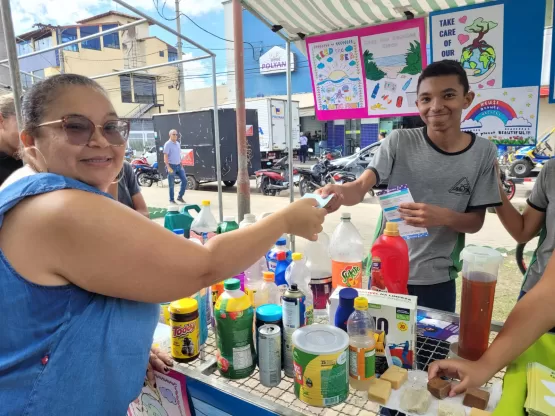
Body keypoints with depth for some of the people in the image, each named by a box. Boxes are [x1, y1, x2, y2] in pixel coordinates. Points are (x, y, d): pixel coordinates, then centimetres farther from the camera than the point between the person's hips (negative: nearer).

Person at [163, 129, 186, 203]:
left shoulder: (178, 143, 12)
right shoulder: (168, 144, -10)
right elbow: (165, 156, -15)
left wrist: (181, 165, 15)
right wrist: (168, 167, -22)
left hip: (178, 166, 7)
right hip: (171, 166, -7)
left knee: (184, 180, 3)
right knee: (171, 184, 1)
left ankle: (180, 196, 15)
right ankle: (171, 200, 11)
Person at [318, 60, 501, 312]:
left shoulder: (483, 152, -5)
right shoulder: (399, 141, -9)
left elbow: (475, 222, -2)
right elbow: (360, 188, -20)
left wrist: (443, 217, -23)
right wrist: (338, 192, -43)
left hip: (437, 278, 1)